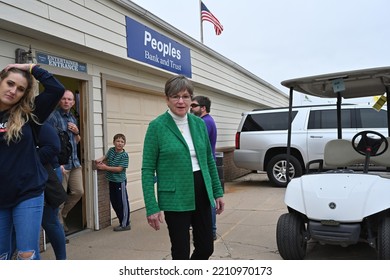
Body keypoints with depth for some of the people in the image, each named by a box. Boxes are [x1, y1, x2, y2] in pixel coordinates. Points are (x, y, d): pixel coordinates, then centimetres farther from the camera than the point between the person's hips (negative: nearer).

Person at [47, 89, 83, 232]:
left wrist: (77, 132, 3)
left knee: (78, 192, 11)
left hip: (75, 162, 8)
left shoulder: (73, 118, 15)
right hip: (61, 163, -7)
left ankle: (63, 215, 31)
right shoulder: (53, 117, -8)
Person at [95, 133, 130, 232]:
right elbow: (106, 156, 24)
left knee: (122, 203, 0)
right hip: (111, 180, 7)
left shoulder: (124, 155, -14)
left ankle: (125, 224, 10)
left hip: (120, 181, -7)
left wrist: (105, 167, -19)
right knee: (114, 202, 14)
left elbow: (119, 169, -19)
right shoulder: (111, 150, 4)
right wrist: (100, 159, 3)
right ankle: (122, 222, 27)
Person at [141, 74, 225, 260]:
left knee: (206, 248, 13)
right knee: (181, 252, 6)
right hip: (175, 198, -5)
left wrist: (218, 192, 11)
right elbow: (148, 170, -9)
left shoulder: (199, 123, 6)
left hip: (201, 193, 5)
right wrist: (151, 207, -14)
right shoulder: (157, 126, -9)